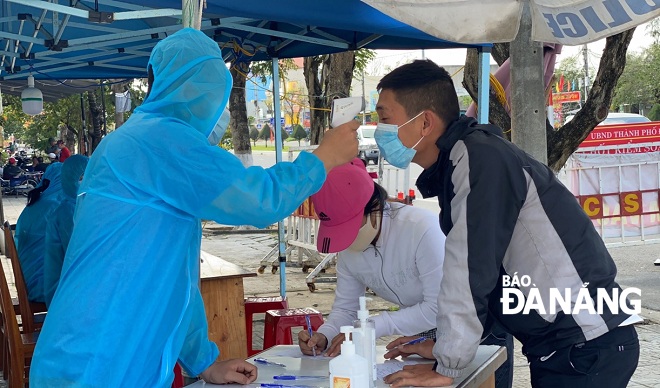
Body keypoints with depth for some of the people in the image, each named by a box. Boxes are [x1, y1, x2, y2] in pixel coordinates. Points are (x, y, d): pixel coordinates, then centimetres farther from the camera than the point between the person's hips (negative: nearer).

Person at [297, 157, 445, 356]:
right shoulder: (347, 249, -7)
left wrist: (371, 327, -27)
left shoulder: (423, 229, -29)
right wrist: (323, 335, -21)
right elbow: (345, 308, 1)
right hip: (423, 334, 6)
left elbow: (439, 309, -27)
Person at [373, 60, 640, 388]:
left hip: (589, 345, -8)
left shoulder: (478, 158, -18)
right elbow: (488, 273, 14)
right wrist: (445, 346, 11)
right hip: (561, 346, 8)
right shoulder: (458, 163, 10)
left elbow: (469, 271, -22)